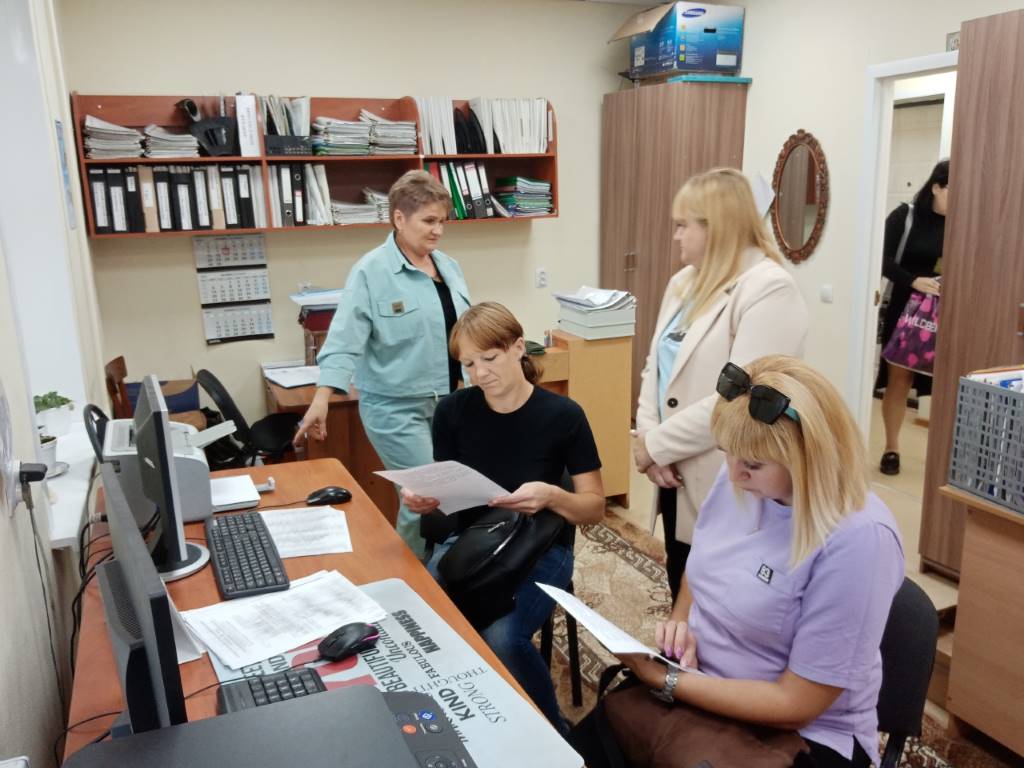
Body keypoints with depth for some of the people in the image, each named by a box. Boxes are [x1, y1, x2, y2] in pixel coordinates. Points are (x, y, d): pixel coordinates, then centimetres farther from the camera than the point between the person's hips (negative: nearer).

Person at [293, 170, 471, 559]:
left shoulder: (449, 266, 8)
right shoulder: (371, 272, -13)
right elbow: (345, 340, -19)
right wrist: (321, 401, -28)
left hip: (448, 403, 7)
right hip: (397, 408, -6)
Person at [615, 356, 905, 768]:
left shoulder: (857, 540, -26)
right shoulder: (740, 478, -5)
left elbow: (794, 704, -20)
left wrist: (666, 681, -18)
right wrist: (680, 621, -6)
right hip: (698, 691, 6)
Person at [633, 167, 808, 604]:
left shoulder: (769, 289, -17)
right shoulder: (684, 282, 11)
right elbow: (656, 367, 10)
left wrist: (657, 445, -17)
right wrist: (647, 436, -7)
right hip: (678, 476, 8)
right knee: (683, 597, 20)